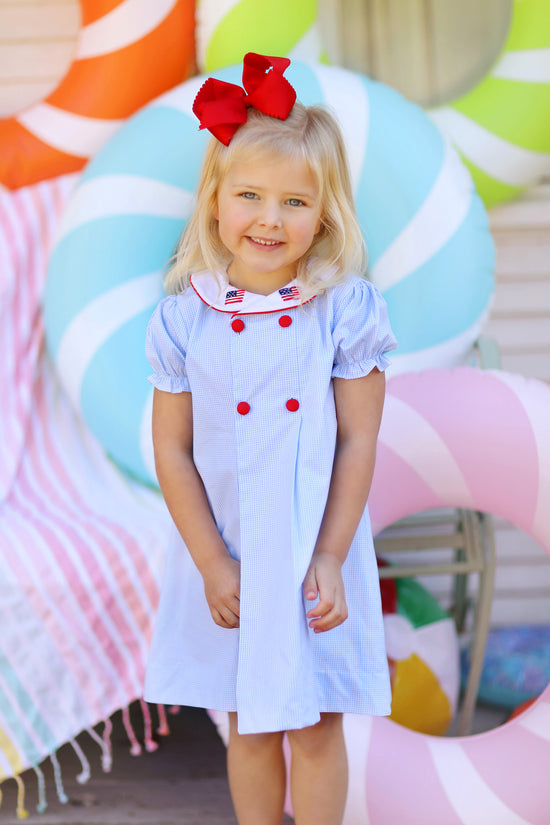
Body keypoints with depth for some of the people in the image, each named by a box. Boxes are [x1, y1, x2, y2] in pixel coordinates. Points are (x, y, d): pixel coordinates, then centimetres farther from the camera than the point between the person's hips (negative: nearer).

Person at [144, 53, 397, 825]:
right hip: (227, 556, 2)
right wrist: (213, 563, -7)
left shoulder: (346, 310, -11)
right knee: (249, 728, 17)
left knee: (316, 728, 11)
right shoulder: (185, 319, -8)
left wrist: (329, 558, -11)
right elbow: (172, 451, -4)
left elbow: (359, 442, -8)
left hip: (316, 558, -1)